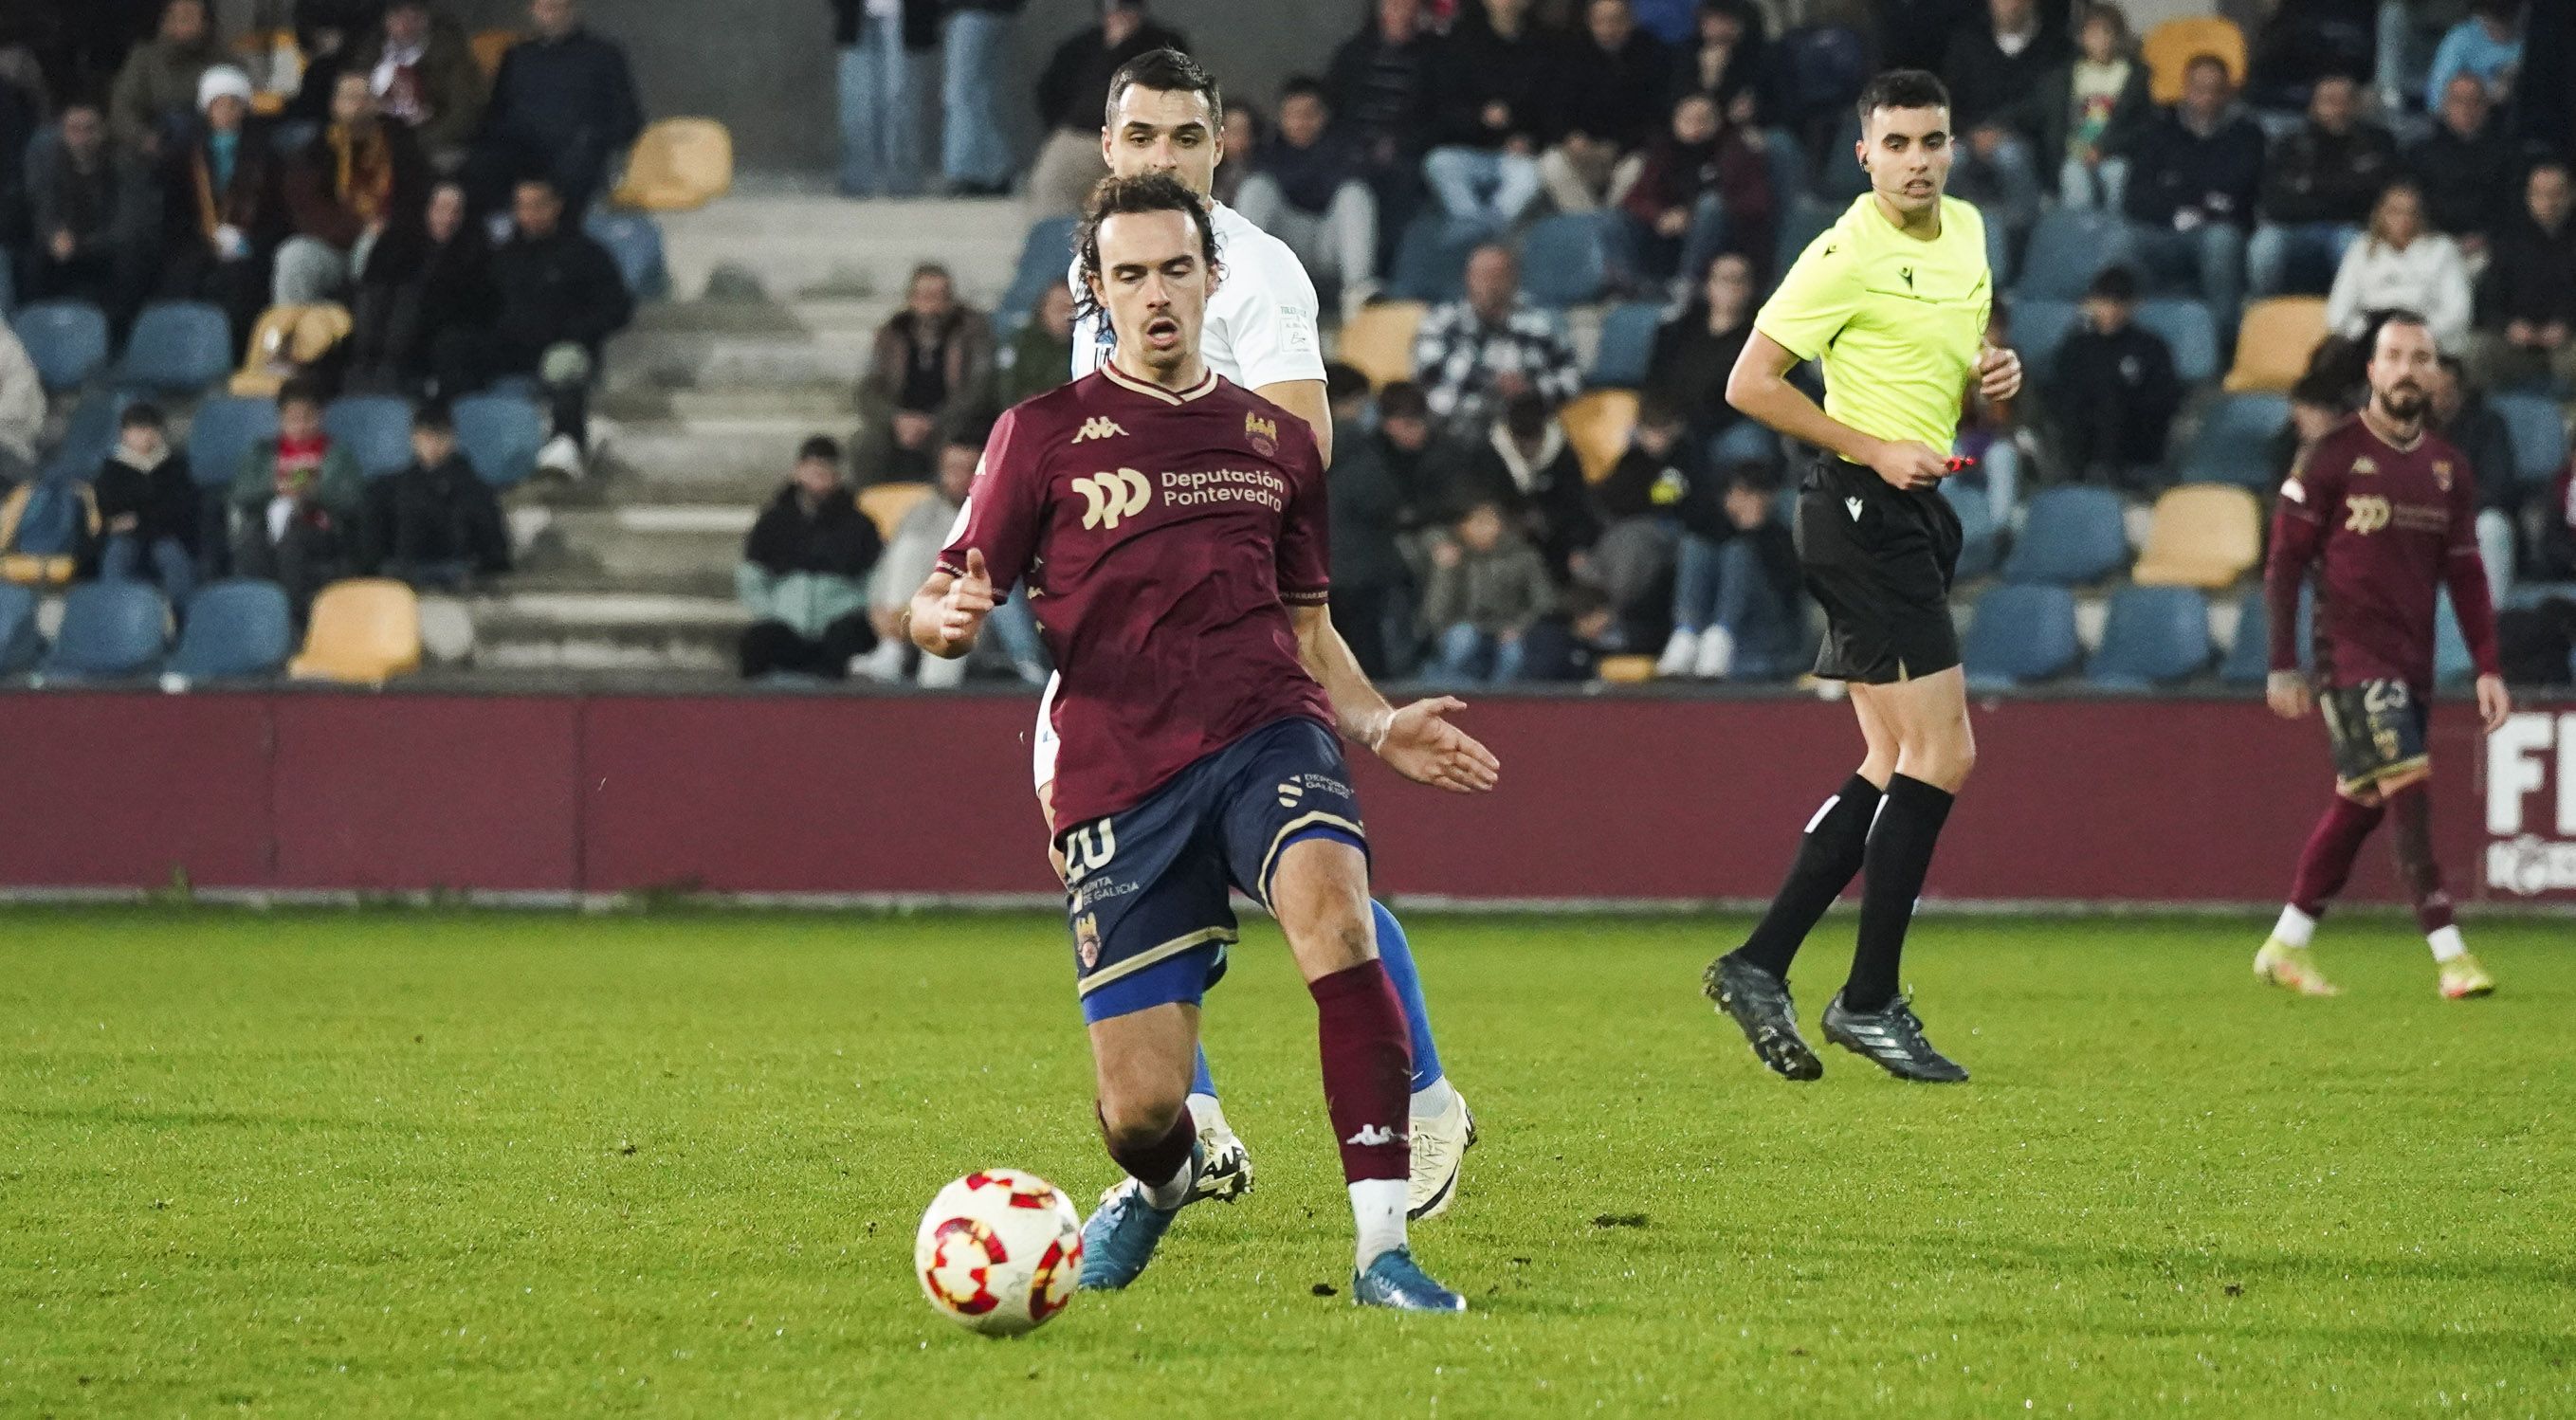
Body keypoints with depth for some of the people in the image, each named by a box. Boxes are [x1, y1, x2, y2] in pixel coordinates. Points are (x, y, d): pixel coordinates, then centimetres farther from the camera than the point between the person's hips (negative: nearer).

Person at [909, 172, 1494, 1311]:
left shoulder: (1275, 439, 18)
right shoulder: (1045, 433, 7)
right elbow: (944, 603, 5)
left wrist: (1379, 726, 8)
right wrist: (948, 618, -20)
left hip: (1268, 735, 1)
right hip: (1119, 779, -1)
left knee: (1333, 915, -33)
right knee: (1140, 1111, -6)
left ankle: (1382, 1248, -31)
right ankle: (1159, 1183, 35)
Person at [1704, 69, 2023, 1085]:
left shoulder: (1965, 231, 11)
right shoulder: (1847, 257, -14)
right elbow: (1749, 384, -14)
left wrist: (1995, 373, 3)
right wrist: (1877, 450, -18)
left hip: (1915, 510, 9)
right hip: (1860, 511, -9)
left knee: (1895, 768, 10)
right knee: (1941, 755, -11)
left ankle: (1760, 965, 13)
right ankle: (1870, 1000, -5)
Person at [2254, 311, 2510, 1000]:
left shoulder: (2448, 467, 11)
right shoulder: (2334, 455, -5)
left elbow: (2465, 574, 15)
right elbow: (2284, 562, -4)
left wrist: (2488, 667, 7)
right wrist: (2283, 667, -8)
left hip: (2413, 661, 6)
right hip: (2352, 654, -6)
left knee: (2361, 802, 9)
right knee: (2408, 788, -16)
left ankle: (2285, 946, 21)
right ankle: (2450, 955, -21)